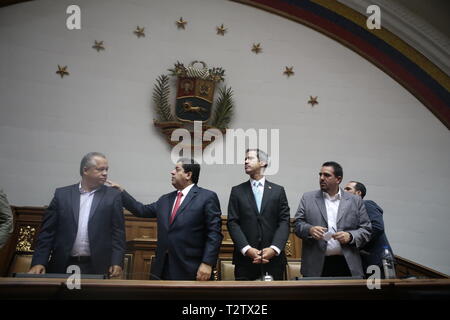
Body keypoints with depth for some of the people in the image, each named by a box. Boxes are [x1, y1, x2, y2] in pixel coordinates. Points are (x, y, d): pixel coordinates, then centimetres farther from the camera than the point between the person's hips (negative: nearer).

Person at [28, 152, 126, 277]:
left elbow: (118, 232, 1)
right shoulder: (62, 194, 6)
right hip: (63, 266, 1)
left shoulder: (113, 196, 3)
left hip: (97, 268, -1)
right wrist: (39, 262, -3)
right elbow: (47, 231, 5)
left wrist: (117, 262, -9)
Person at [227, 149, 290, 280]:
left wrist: (274, 248, -13)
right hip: (245, 259, 0)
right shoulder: (237, 191, 7)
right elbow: (233, 223, -1)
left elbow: (284, 222, 1)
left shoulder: (278, 190, 7)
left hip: (273, 258, 0)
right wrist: (247, 249, -13)